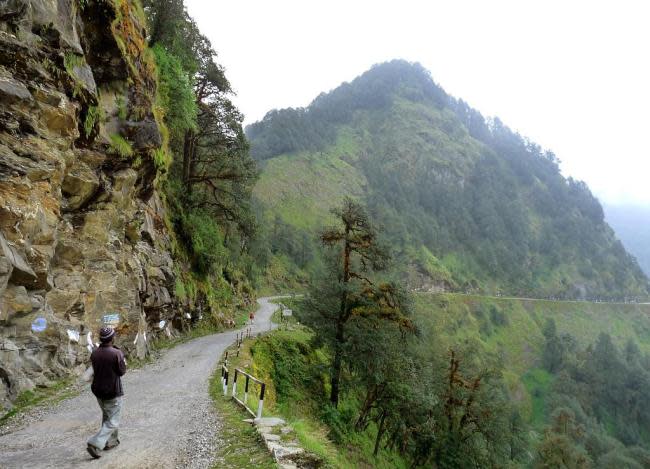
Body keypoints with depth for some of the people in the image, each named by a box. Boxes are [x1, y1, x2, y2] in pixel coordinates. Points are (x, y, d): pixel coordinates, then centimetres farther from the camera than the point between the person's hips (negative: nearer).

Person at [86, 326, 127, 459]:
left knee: (106, 416, 25)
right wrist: (124, 363, 7)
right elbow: (122, 371, -13)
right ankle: (95, 444, -7)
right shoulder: (117, 353, -23)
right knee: (112, 422, 5)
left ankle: (110, 441, 35)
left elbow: (96, 368, 9)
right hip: (113, 392, -6)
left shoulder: (94, 353, -6)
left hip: (98, 390, 7)